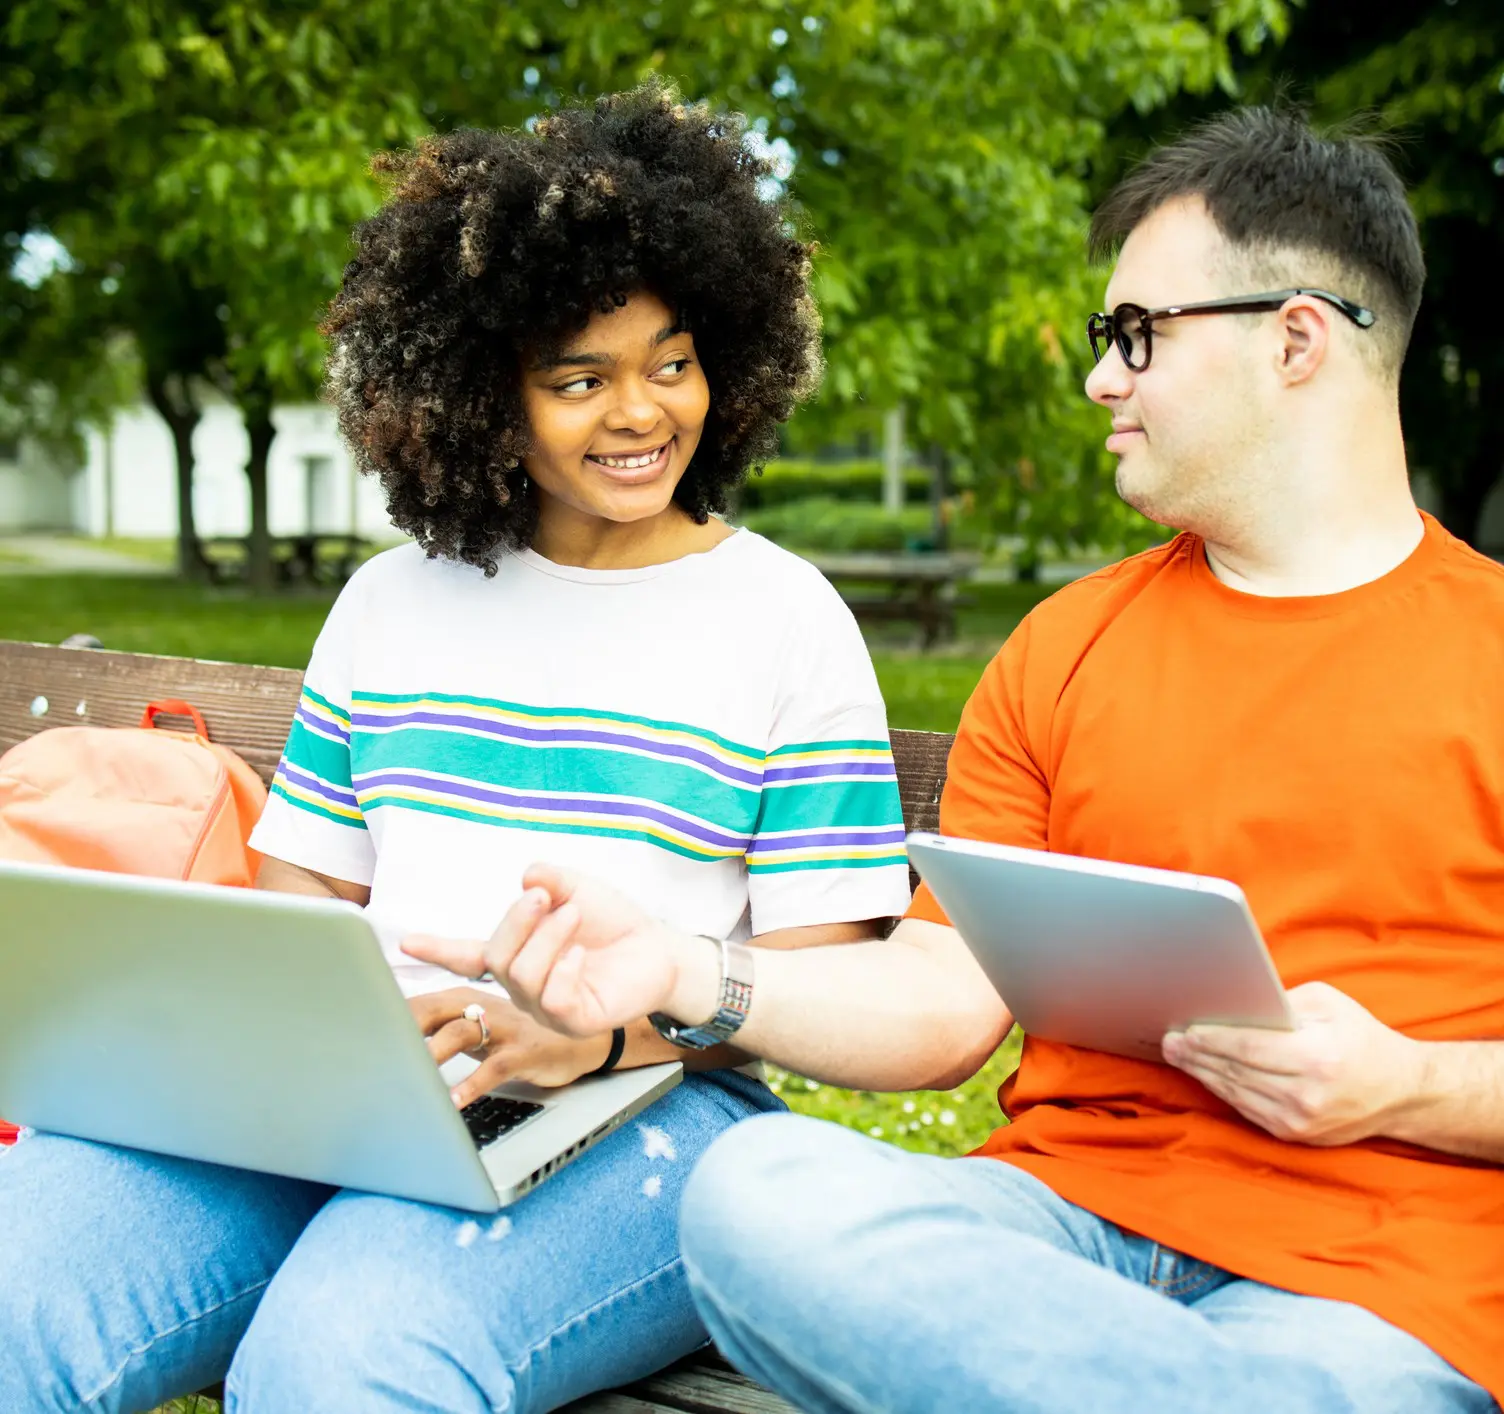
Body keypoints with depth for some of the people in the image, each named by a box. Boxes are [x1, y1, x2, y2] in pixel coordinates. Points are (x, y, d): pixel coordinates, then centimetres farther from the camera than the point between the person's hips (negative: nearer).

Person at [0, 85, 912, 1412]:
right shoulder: (392, 602, 18)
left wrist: (605, 1030, -19)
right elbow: (302, 885, 19)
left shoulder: (784, 618, 6)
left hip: (643, 1106, -3)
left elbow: (821, 975, 0)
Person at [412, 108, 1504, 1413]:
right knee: (752, 1187, -28)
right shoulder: (1059, 652, 16)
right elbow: (944, 1001, 10)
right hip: (1067, 1213, 5)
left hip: (1384, 1270, -5)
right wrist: (685, 973, -4)